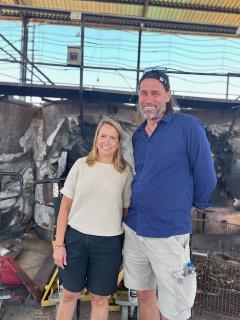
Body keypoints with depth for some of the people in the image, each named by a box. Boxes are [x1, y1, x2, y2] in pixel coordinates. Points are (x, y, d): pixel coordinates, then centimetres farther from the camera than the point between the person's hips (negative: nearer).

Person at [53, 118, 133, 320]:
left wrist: (127, 247, 3)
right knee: (69, 294, 14)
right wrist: (59, 244, -2)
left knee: (99, 298, 13)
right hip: (76, 236, 0)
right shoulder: (81, 165, -2)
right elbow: (65, 206, 0)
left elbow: (127, 210, 4)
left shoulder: (125, 172, -1)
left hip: (109, 242, 0)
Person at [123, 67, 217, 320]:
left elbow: (206, 177, -6)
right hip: (133, 229, 6)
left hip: (169, 233, -5)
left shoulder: (188, 126, -10)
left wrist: (193, 205, 7)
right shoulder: (137, 135, 9)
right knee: (144, 295, 21)